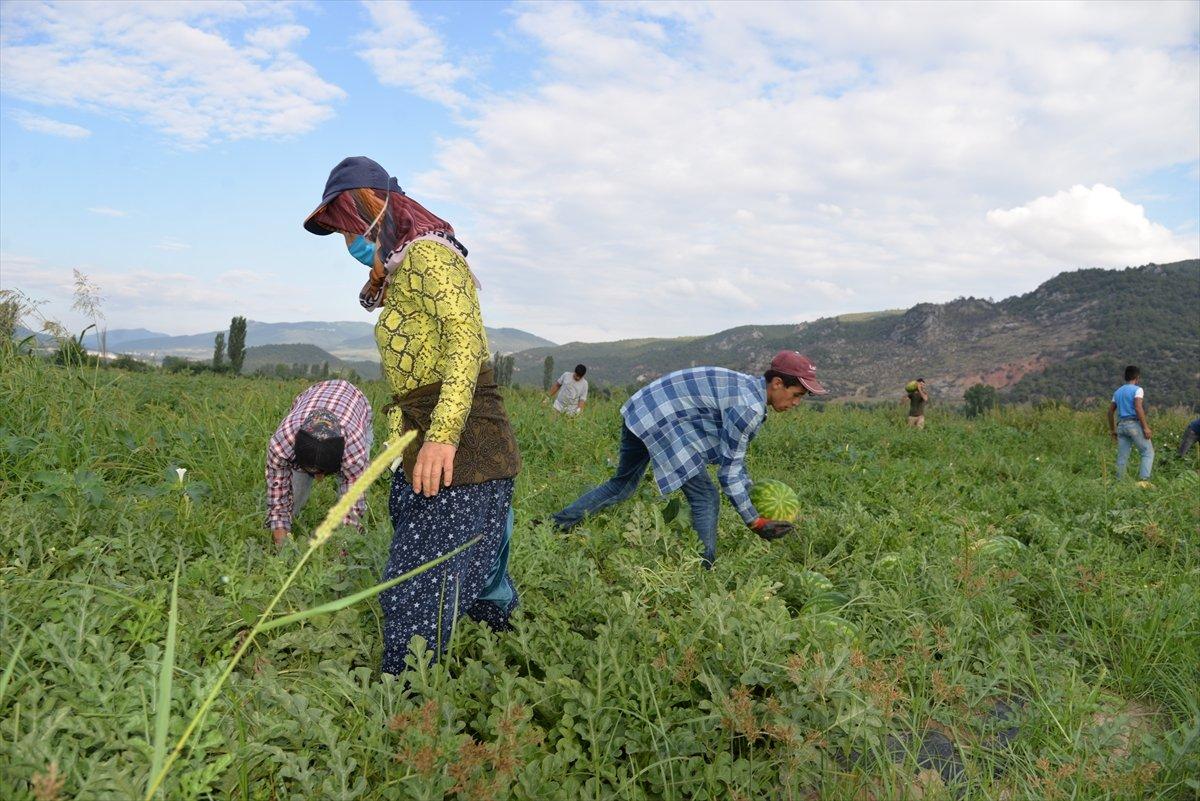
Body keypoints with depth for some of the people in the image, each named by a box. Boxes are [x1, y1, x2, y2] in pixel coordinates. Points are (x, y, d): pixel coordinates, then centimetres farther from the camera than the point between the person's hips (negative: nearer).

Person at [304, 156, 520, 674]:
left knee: (418, 593, -7)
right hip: (429, 449, 10)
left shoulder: (426, 254, -8)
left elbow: (465, 339, -22)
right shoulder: (402, 272, 23)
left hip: (463, 449, -10)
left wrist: (443, 435, -32)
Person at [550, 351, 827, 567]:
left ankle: (555, 526, 26)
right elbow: (729, 468, -13)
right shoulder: (750, 406, -16)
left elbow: (734, 453, 24)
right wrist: (754, 521, -6)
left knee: (622, 484, 22)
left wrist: (751, 494, 26)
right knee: (705, 498, -3)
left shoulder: (749, 389, 14)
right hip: (662, 421, -10)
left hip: (640, 409, 10)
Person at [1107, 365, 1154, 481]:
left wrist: (1112, 429, 24)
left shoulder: (1118, 392, 17)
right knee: (1148, 452, -1)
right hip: (1134, 424, -6)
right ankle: (1144, 478, -15)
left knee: (1122, 457, 8)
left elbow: (1110, 411, 18)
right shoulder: (1137, 389, -3)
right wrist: (1145, 427, -17)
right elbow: (1138, 408, -17)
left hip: (1121, 425, 6)